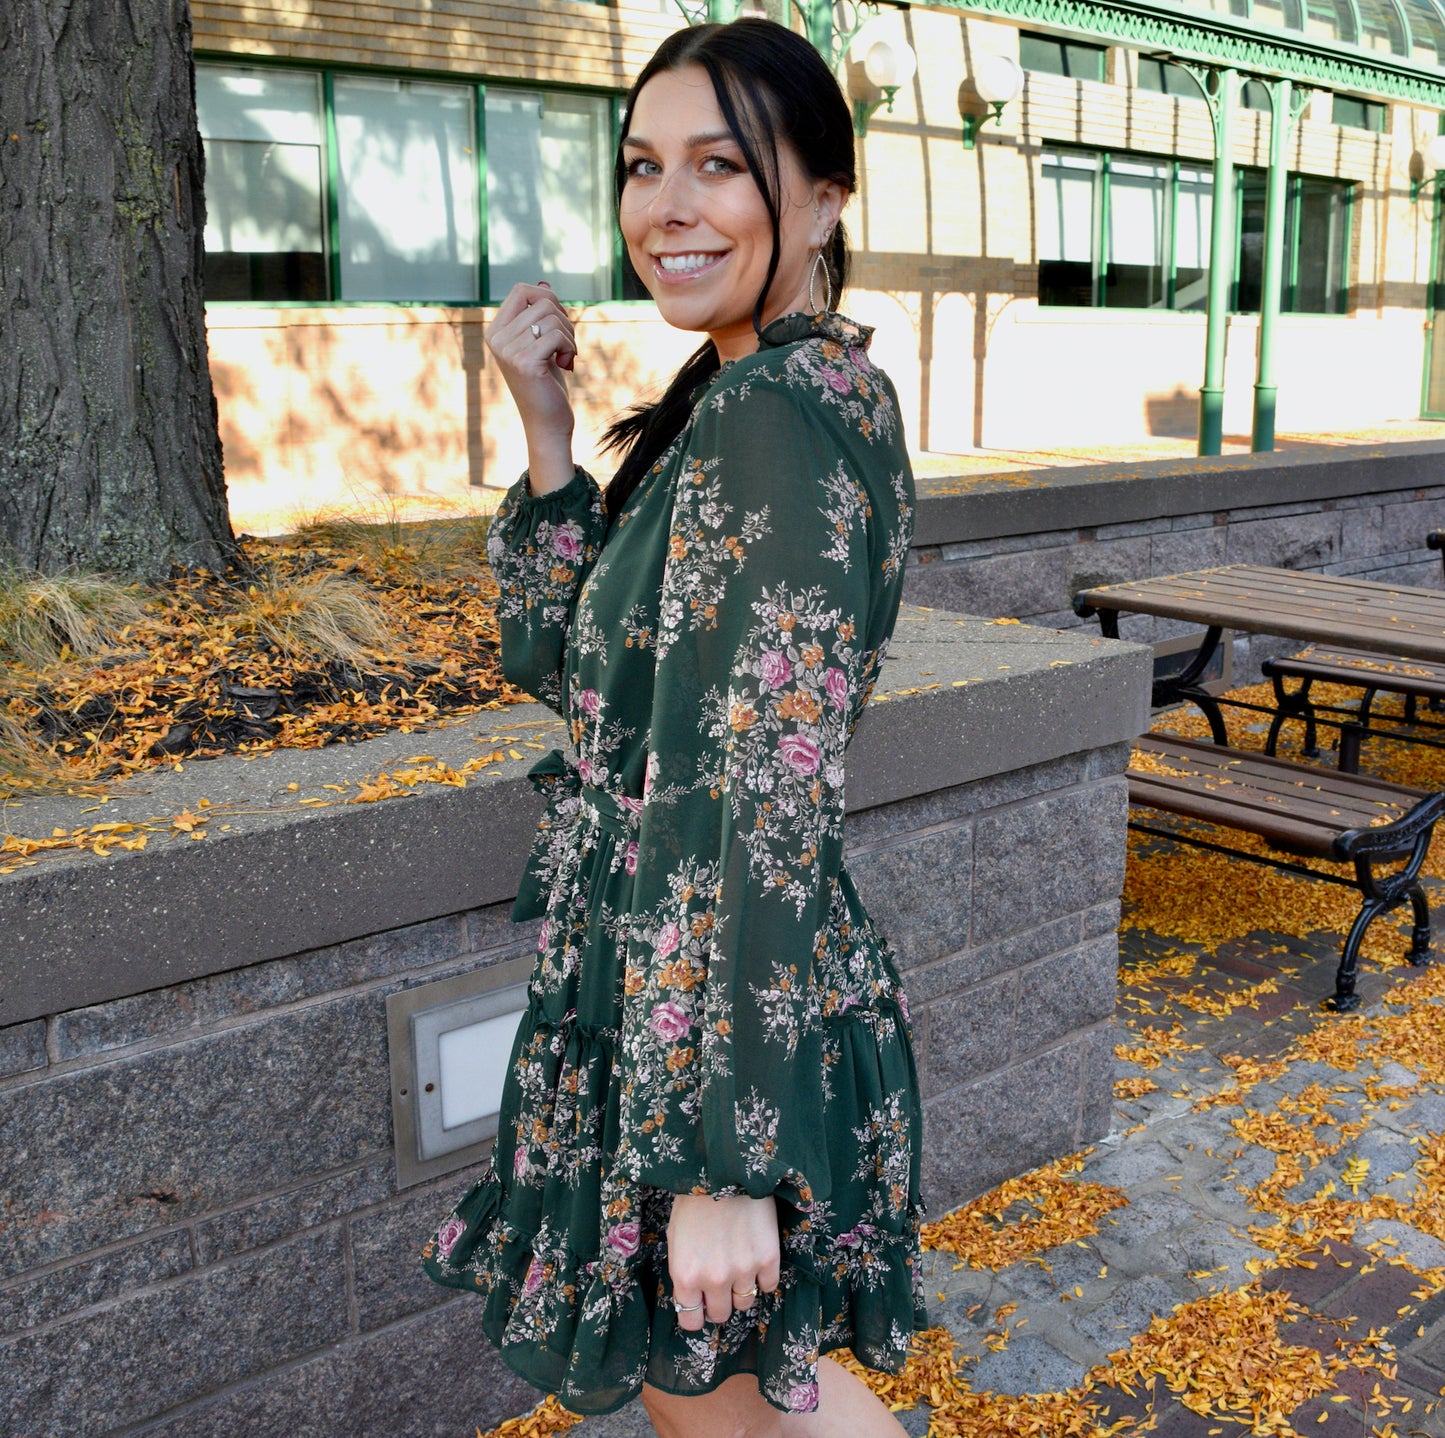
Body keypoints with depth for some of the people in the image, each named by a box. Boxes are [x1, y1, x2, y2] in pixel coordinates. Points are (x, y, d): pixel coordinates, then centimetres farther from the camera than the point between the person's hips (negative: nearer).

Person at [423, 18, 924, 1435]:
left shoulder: (777, 414, -23)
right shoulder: (731, 398, 7)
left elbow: (762, 804, -28)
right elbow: (563, 659, 10)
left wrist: (721, 1160, -25)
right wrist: (548, 432, -3)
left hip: (719, 1018, -9)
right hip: (653, 989, 9)